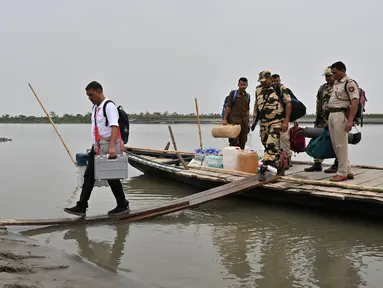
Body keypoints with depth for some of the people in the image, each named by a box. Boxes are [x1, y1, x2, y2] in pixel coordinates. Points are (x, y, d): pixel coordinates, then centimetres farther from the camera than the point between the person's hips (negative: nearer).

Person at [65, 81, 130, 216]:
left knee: (112, 177, 1)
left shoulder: (109, 106, -16)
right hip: (97, 148, 9)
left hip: (108, 149, -9)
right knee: (89, 176, 7)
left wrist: (111, 147, -38)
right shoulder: (95, 107, 13)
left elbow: (114, 127, -27)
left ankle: (123, 205, 17)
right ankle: (81, 207, 12)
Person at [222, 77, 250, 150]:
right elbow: (228, 107, -5)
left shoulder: (247, 96, 14)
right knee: (234, 141, -8)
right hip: (234, 120, -5)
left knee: (243, 141, 5)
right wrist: (224, 119, -11)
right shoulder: (233, 93, 0)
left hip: (244, 121, 5)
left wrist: (248, 122, 13)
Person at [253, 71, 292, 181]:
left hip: (276, 122, -6)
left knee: (271, 146, -17)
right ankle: (280, 169, 26)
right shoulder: (258, 90, 9)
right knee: (268, 146, 12)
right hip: (263, 122, 6)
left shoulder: (280, 89, -8)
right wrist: (255, 113, 8)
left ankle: (263, 170, -19)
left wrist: (286, 121, -14)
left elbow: (288, 103, -8)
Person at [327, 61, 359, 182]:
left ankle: (342, 173, 3)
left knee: (341, 145, -5)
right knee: (335, 145, 11)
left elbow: (355, 102, -18)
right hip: (331, 115, 9)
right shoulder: (336, 83, 18)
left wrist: (350, 121, -26)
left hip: (341, 115, -9)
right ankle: (348, 171, 19)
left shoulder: (349, 83, -10)